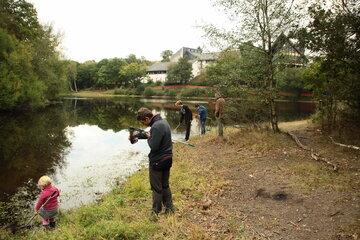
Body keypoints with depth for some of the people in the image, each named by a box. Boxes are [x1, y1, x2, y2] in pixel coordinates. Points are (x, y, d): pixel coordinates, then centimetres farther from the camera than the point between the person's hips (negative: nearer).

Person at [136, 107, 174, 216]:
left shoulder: (156, 127, -25)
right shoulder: (163, 121, 6)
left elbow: (153, 146, -25)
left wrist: (149, 137, -8)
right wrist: (150, 135, 4)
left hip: (157, 161, -9)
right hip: (168, 158, 9)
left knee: (156, 188, 6)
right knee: (165, 185, 20)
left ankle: (156, 212, 20)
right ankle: (169, 208, 28)